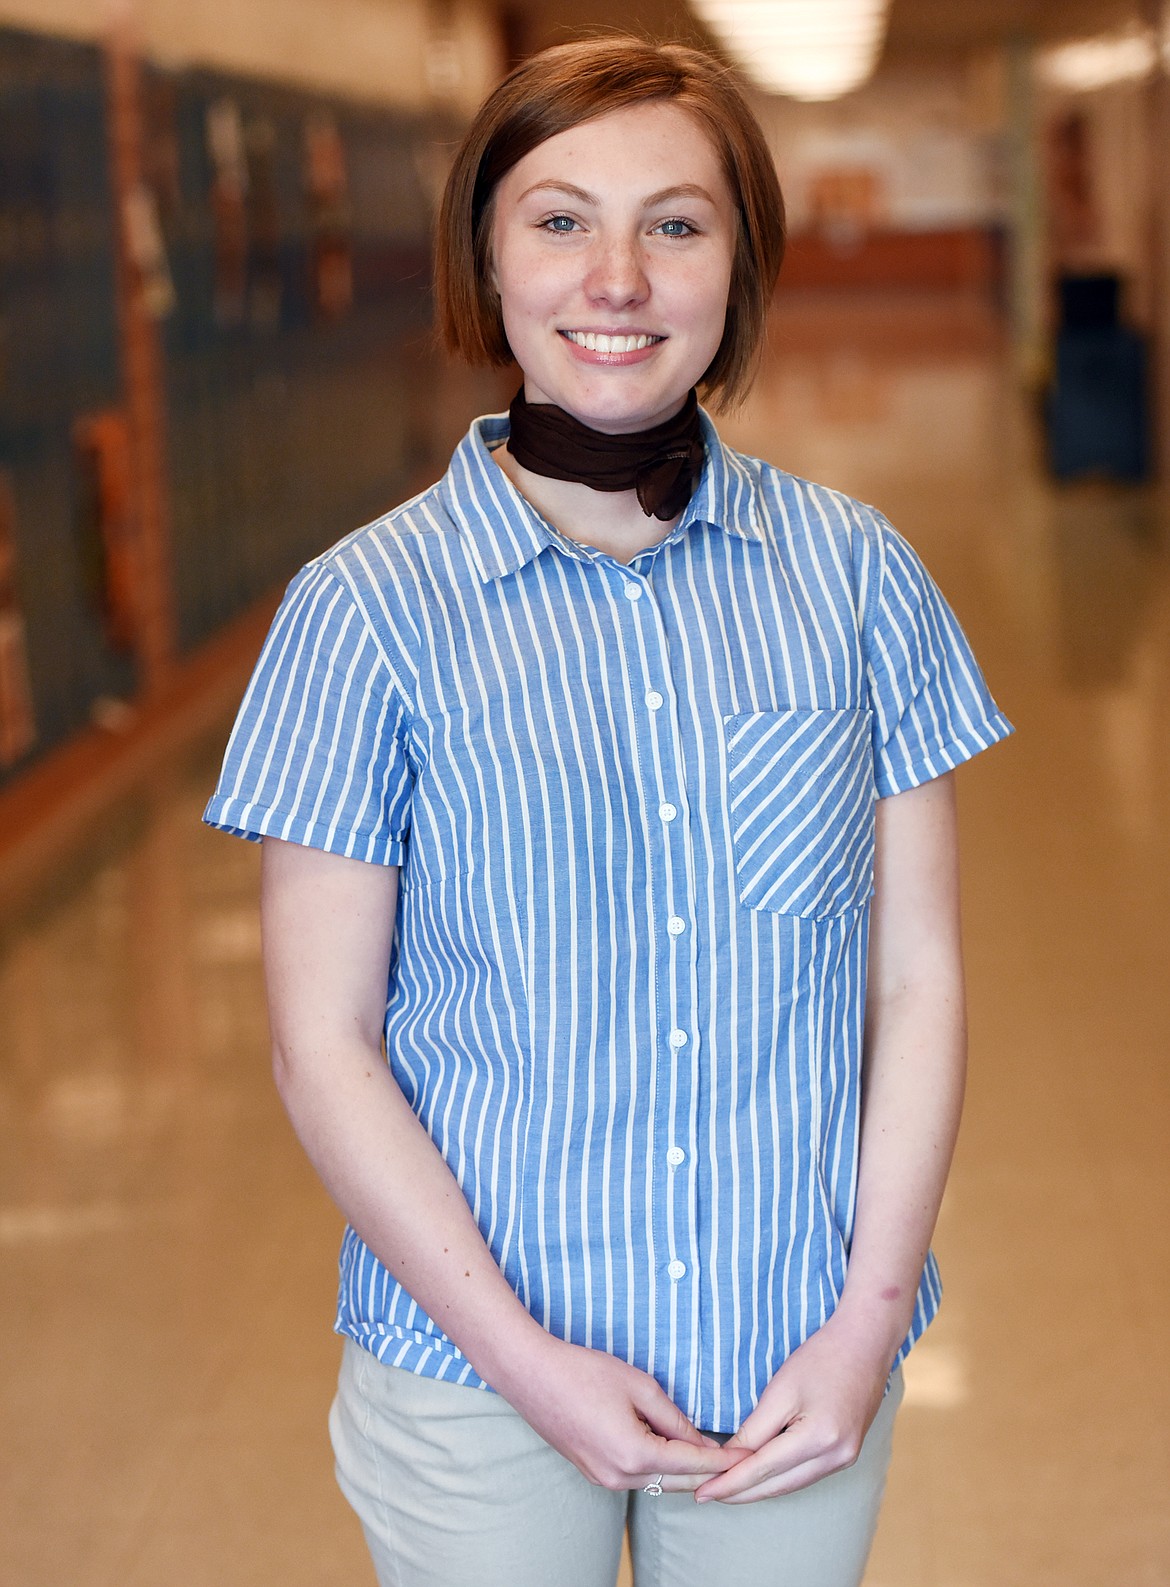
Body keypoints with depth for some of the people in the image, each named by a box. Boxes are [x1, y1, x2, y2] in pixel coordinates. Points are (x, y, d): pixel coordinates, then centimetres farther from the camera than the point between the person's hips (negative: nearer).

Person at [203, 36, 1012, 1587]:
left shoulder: (854, 570, -2)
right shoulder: (368, 608, -9)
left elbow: (918, 972, 0)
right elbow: (325, 1047, -7)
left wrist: (870, 1321, -7)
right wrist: (527, 1358, -11)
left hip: (803, 1361, 2)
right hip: (477, 1378, -1)